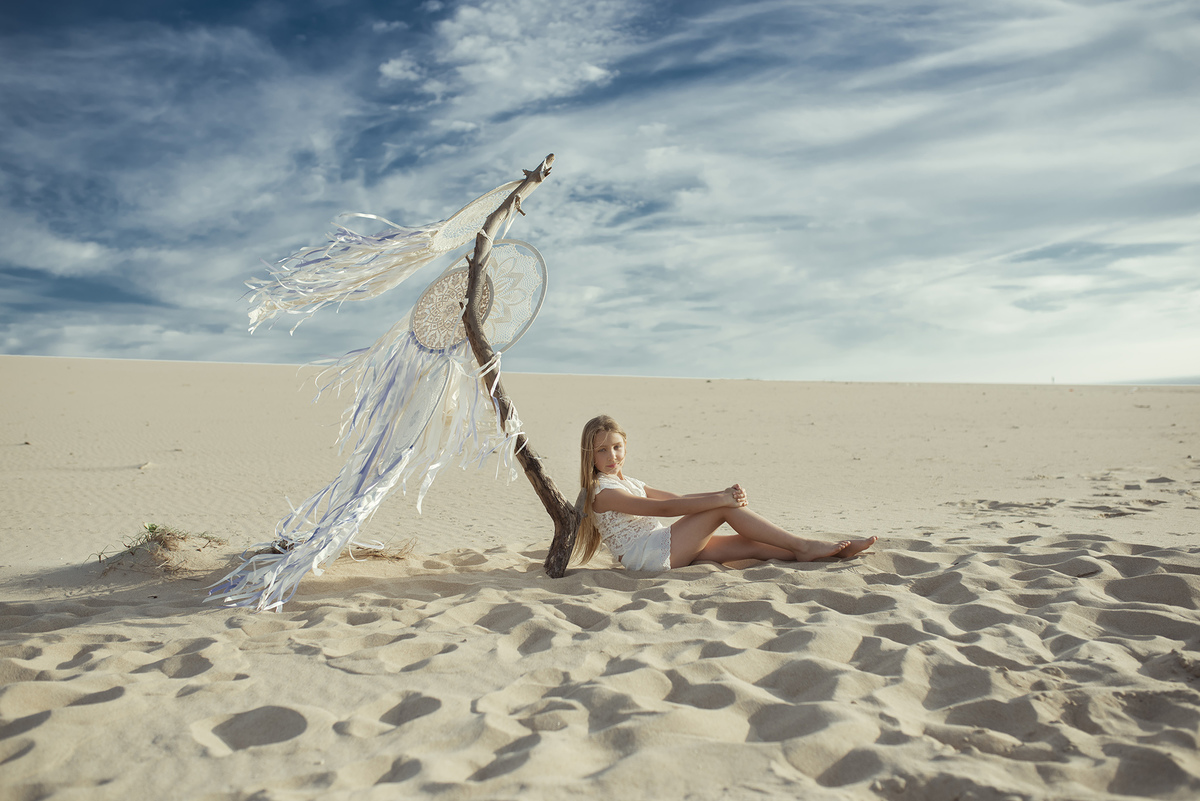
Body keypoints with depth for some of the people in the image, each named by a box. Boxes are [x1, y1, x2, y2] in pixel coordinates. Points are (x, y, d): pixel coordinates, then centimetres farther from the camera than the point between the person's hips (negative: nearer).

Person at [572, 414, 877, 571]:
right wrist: (719, 499, -23)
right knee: (724, 509, -16)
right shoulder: (602, 492, -10)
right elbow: (662, 508, -21)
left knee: (747, 544, -3)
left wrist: (721, 493, -2)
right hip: (650, 554, -9)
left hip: (668, 551, 9)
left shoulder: (629, 484, 22)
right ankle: (802, 545, -11)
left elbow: (677, 499, 16)